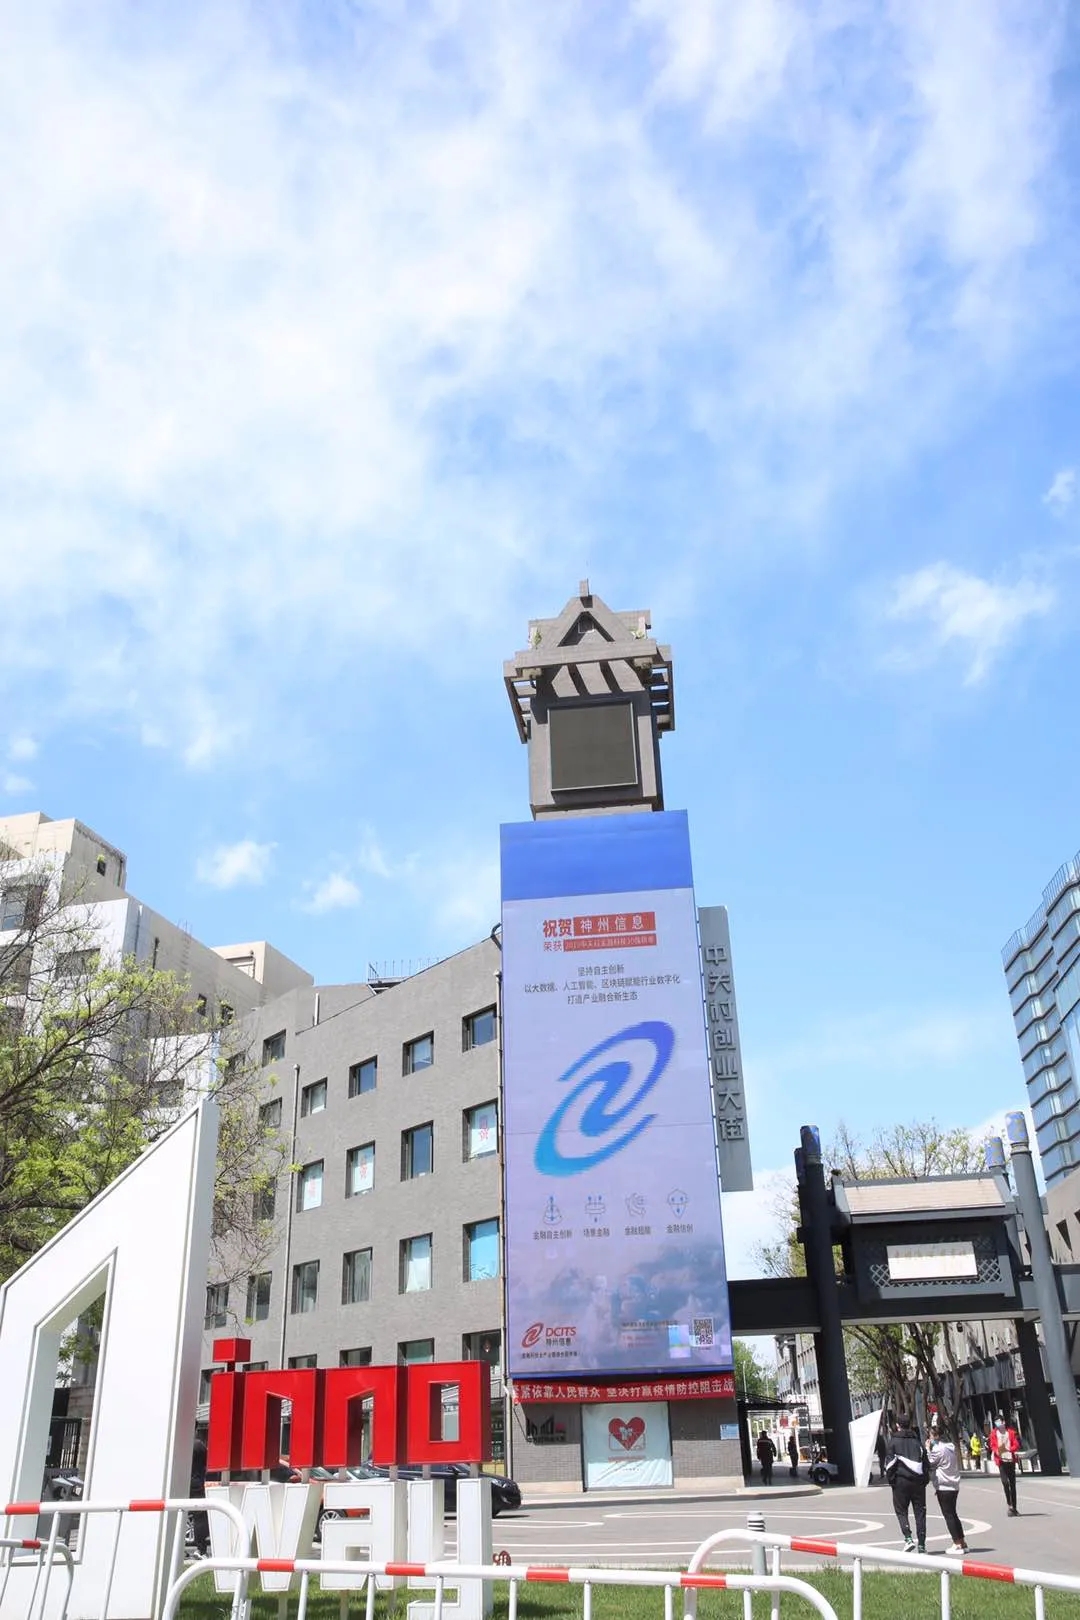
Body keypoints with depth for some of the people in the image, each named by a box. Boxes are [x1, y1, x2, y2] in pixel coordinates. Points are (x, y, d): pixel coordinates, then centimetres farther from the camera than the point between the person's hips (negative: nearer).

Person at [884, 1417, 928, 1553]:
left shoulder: (893, 1442, -1)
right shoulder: (917, 1442, 9)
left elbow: (890, 1464, -7)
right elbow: (926, 1464, 8)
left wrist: (892, 1480, 0)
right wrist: (924, 1480, 13)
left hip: (901, 1481, -3)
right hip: (918, 1482, 3)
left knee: (901, 1511, 7)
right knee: (920, 1512, 9)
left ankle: (908, 1539, -9)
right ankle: (922, 1544, 7)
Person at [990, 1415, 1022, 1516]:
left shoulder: (1011, 1431, 3)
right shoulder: (994, 1433, 3)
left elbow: (1016, 1445, 0)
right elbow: (992, 1445, 4)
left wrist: (1008, 1449, -19)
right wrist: (997, 1451, -19)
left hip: (1010, 1459, 1)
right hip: (1001, 1460, -1)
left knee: (1012, 1484, 7)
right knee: (1005, 1482, -15)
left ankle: (1013, 1507, 17)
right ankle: (1009, 1504, -2)